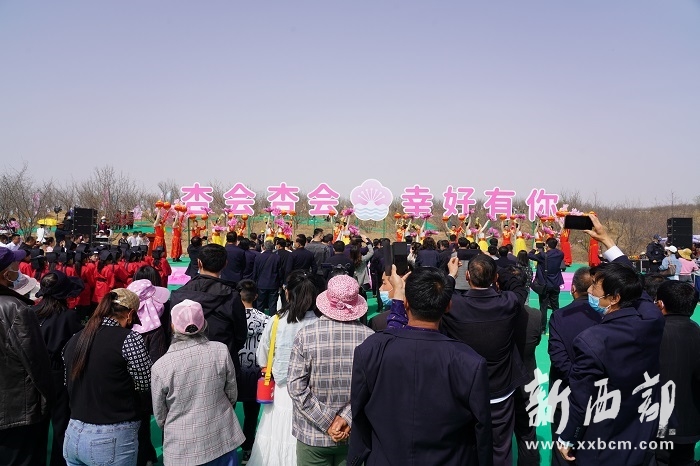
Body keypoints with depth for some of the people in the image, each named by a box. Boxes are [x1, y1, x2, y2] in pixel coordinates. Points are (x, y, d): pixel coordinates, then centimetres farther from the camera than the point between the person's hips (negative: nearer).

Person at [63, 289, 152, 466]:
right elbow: (146, 391, -10)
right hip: (112, 441, -6)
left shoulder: (74, 340, 4)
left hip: (74, 435, 6)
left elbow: (70, 386, 14)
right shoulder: (129, 338, -15)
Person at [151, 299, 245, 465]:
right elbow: (232, 395, 0)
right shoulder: (221, 351, -13)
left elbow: (159, 414, -2)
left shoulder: (160, 366, -17)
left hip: (183, 447, -1)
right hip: (222, 439, 2)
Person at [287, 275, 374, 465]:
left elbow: (296, 388, -14)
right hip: (354, 434, 1)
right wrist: (347, 419, -11)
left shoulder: (305, 335, -14)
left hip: (312, 434, -1)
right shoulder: (369, 337, -12)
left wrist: (328, 421, -11)